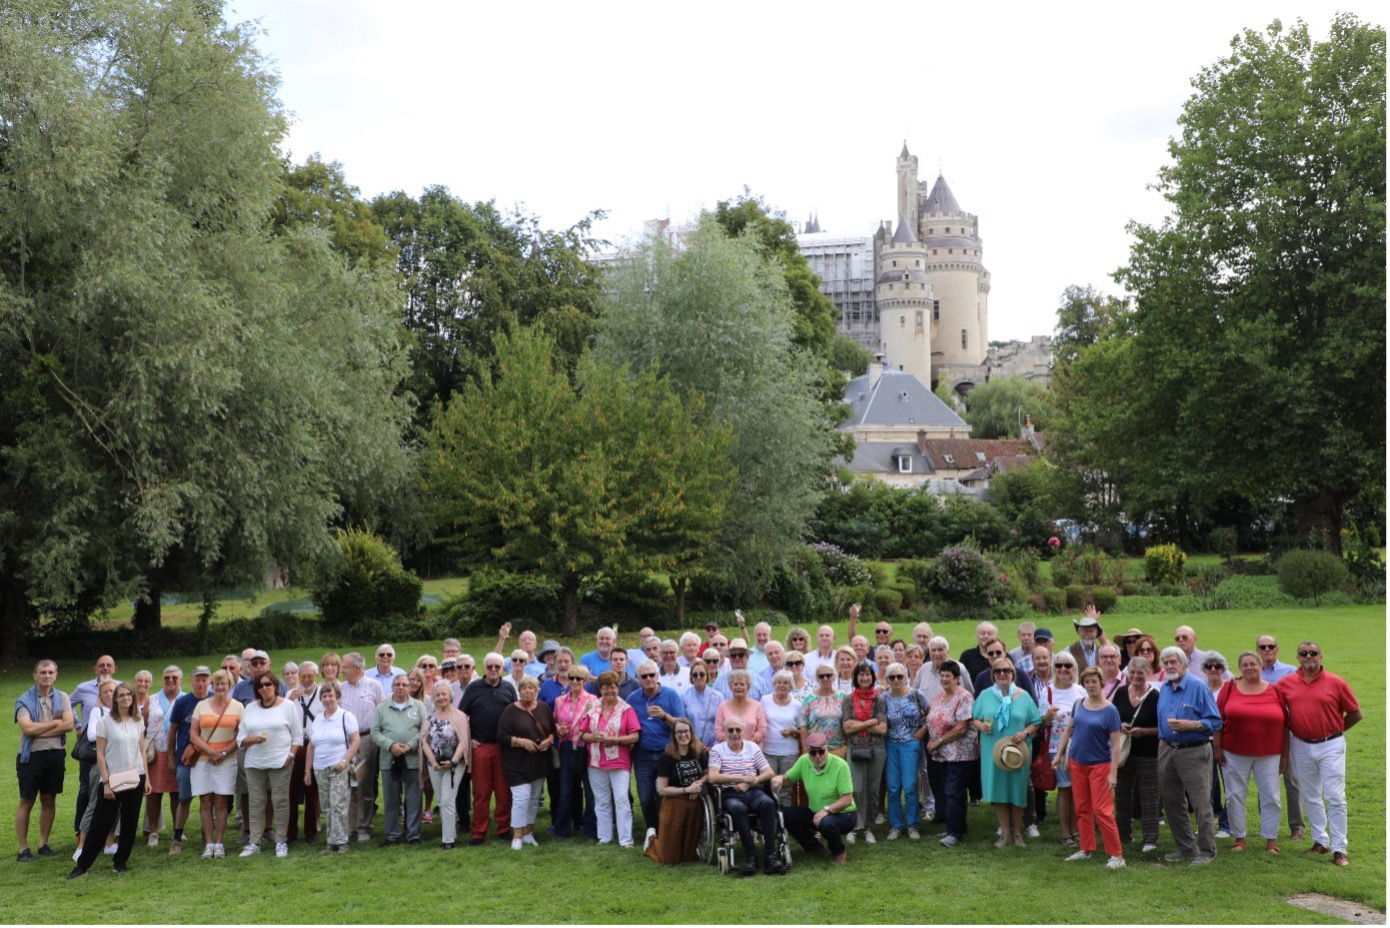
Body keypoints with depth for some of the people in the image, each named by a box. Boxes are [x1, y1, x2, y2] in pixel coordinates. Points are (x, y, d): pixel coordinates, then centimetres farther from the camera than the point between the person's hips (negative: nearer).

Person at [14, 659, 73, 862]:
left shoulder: (62, 698, 6)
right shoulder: (25, 700, -3)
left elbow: (69, 724, -8)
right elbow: (27, 728, -17)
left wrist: (40, 731, -14)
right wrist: (55, 722, -8)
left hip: (56, 754, 3)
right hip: (32, 756, -3)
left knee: (49, 800, 9)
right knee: (26, 802, 2)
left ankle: (43, 845, 19)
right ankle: (23, 849, 7)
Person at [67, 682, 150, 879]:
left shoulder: (138, 721, 6)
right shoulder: (105, 722, -6)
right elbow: (100, 754, -6)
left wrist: (147, 778, 6)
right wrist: (106, 782, -11)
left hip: (135, 778, 4)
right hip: (113, 779, -4)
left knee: (130, 823, 6)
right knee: (101, 823, -2)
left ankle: (121, 861, 19)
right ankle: (83, 864, 7)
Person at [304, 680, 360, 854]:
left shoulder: (346, 716, -2)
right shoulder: (316, 720, 15)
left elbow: (356, 741, -7)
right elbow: (310, 746, 17)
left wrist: (345, 760, -17)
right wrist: (307, 770, 13)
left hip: (340, 768, -5)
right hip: (320, 769, 5)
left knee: (338, 805, -10)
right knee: (326, 807, 5)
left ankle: (340, 841, -4)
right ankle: (332, 841, 10)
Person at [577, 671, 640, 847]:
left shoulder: (626, 709, -2)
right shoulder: (591, 708, 8)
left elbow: (635, 736, -5)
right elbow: (582, 734, 8)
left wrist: (616, 740, -18)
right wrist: (593, 737, -13)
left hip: (619, 761, -4)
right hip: (596, 762, 4)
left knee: (622, 800, -8)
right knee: (601, 801, 10)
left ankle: (626, 839, -5)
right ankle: (604, 837, 19)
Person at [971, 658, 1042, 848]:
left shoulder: (1023, 696, 3)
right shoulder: (985, 695, 5)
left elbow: (1036, 723, 4)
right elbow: (973, 720, 8)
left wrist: (1025, 733, -14)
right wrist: (980, 725, -14)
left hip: (1017, 751, -1)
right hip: (993, 752, 1)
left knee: (1017, 791, 4)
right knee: (998, 791, 2)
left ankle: (1017, 832, 19)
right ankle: (1005, 832, 15)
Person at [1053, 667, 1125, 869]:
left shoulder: (1110, 710, -12)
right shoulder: (1079, 705, 2)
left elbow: (1115, 744, -12)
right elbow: (1068, 730, 13)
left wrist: (1113, 773, -15)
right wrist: (1059, 755, 11)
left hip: (1099, 765, -5)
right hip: (1077, 763, 5)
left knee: (1102, 811, -7)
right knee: (1082, 809, 11)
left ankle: (1117, 855, -1)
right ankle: (1086, 849, 22)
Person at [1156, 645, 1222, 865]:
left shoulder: (1198, 687, -8)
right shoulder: (1163, 689, 11)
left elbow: (1215, 721, -10)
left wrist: (1190, 725, -21)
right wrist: (1162, 743, 13)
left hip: (1194, 752, -7)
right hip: (1167, 751, 7)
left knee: (1201, 803, -5)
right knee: (1171, 802, 10)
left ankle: (1206, 851, 4)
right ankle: (1185, 848, 22)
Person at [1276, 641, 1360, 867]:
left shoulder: (1335, 683, -7)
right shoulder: (1286, 683, -1)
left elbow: (1355, 714, 2)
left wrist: (1335, 731, 4)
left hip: (1331, 746, -3)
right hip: (1301, 746, 3)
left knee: (1335, 798, -4)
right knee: (1311, 797, 14)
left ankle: (1339, 849, 1)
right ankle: (1320, 841, 26)